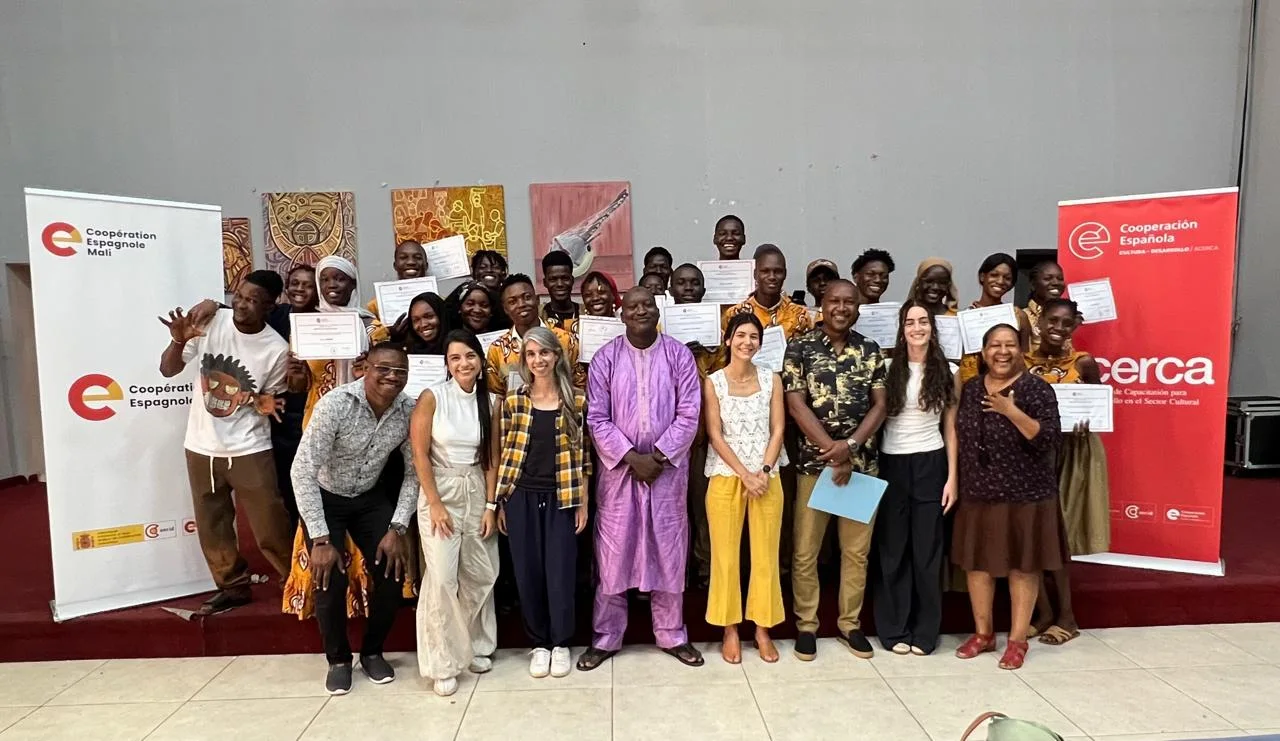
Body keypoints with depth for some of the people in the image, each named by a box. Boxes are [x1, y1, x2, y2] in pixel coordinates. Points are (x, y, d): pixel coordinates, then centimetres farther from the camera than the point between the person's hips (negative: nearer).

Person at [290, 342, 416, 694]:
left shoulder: (410, 412, -18)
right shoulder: (335, 404, -30)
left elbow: (413, 472, -8)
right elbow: (303, 471, -29)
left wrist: (397, 528, -16)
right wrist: (320, 539, -29)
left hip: (369, 497, 3)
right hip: (324, 498, -3)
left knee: (393, 572, -7)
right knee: (330, 579, -13)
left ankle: (372, 651, 18)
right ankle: (338, 658, 15)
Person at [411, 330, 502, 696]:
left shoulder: (491, 402, 0)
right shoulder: (432, 397, -10)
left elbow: (492, 458, 4)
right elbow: (420, 454, -10)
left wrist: (491, 506, 0)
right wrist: (435, 504, -12)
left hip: (477, 492, 4)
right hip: (439, 491, -4)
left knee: (480, 575, 9)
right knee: (441, 577, -8)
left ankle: (475, 646, 29)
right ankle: (443, 663, 6)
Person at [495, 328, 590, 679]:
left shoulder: (576, 401, 0)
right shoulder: (513, 401, 1)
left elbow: (581, 456, 2)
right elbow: (505, 454, 4)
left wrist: (583, 504, 0)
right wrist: (500, 503, 2)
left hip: (561, 499, -1)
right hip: (522, 498, 1)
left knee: (560, 571, 3)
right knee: (528, 572, 7)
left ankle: (560, 644, 21)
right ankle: (539, 644, 23)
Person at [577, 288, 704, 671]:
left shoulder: (679, 355, -1)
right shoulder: (605, 358, -1)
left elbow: (688, 414, -5)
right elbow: (597, 418, -4)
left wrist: (657, 456, -12)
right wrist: (630, 457, -13)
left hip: (668, 466, 1)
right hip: (618, 466, 0)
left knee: (669, 551, 9)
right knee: (613, 552, 6)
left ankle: (672, 634, 25)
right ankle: (606, 637, 20)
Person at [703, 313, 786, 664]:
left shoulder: (772, 379, 4)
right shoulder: (713, 382, -2)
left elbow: (777, 430, 1)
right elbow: (715, 435, -6)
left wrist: (764, 472, -11)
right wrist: (744, 474, -12)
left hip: (767, 477, 2)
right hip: (726, 477, -1)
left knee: (766, 554, 6)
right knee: (725, 554, 4)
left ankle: (763, 629, 20)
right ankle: (730, 630, 17)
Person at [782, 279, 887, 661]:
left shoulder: (870, 351, 7)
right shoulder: (800, 348, -2)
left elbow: (880, 405, 2)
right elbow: (796, 405, -8)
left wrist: (850, 446, -13)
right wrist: (833, 452, -13)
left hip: (862, 461, 3)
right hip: (814, 460, -2)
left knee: (857, 549, 10)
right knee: (805, 550, 3)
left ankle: (850, 622, 25)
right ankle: (806, 625, 18)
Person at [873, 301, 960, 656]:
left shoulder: (948, 372, 4)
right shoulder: (888, 369, 1)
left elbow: (950, 428, 5)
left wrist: (952, 477, -1)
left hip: (930, 465, 0)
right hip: (891, 464, 0)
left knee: (927, 549, 6)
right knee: (892, 549, 6)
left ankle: (925, 632, 19)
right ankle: (894, 629, 18)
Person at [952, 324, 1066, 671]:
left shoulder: (1037, 389, -7)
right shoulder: (970, 389, 7)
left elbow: (1048, 441, -16)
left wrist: (1011, 411, -24)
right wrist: (957, 482, 8)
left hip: (1024, 494, -4)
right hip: (977, 492, 5)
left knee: (1022, 566, 5)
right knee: (976, 562, 11)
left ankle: (1018, 640, 19)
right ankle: (982, 633, 26)